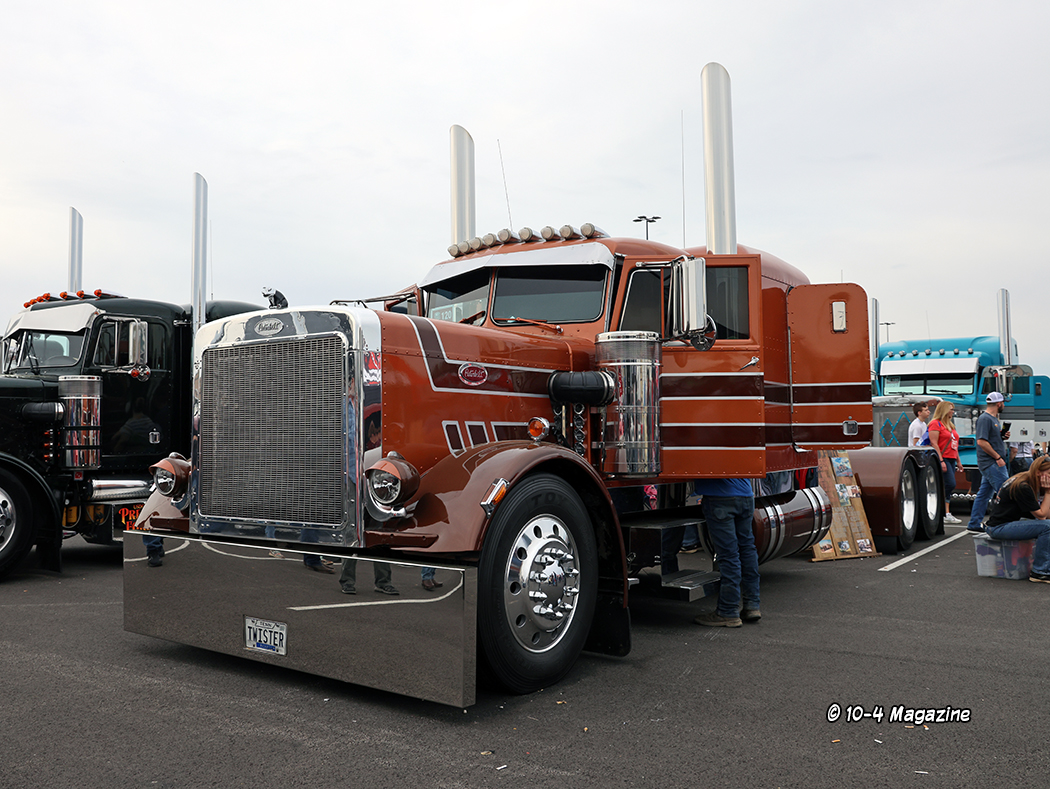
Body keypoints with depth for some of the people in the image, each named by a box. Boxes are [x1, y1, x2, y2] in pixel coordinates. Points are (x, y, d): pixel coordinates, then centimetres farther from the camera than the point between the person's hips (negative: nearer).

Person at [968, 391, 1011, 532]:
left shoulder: (994, 418, 18)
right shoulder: (985, 418, -14)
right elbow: (982, 442, -21)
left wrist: (1003, 437, 7)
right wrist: (998, 457, -19)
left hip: (993, 463, 10)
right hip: (991, 464, -10)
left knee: (984, 493, 11)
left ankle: (975, 524, 15)